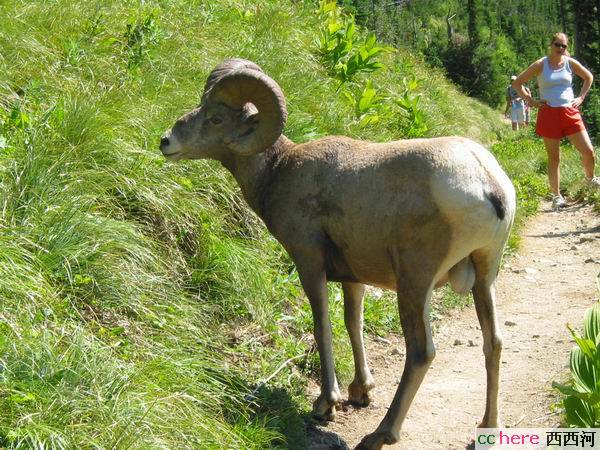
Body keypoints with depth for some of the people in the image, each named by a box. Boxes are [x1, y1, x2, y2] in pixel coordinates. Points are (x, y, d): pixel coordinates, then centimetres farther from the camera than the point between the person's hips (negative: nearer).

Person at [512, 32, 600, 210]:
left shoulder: (570, 63, 4)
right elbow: (517, 83, 2)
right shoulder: (540, 65, -3)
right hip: (548, 114, -2)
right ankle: (556, 196, 9)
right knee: (554, 158, 2)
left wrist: (581, 97, 10)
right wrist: (531, 101, -4)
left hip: (570, 113, 3)